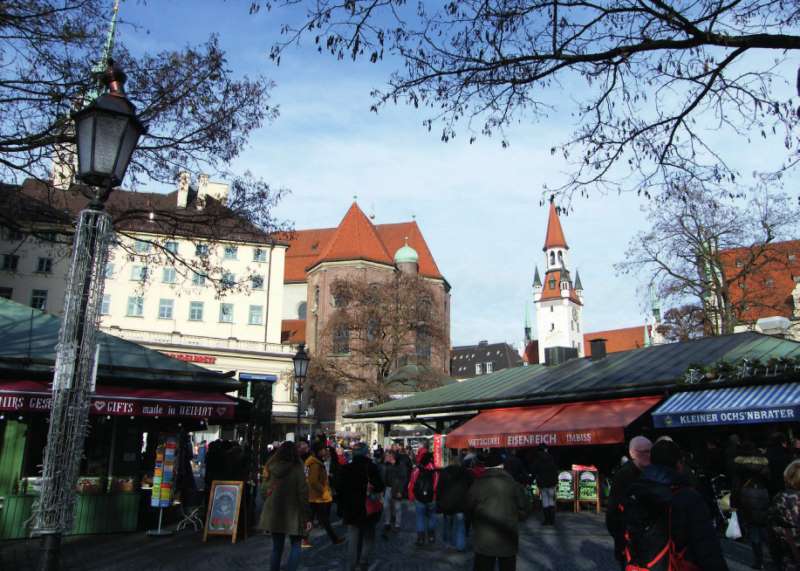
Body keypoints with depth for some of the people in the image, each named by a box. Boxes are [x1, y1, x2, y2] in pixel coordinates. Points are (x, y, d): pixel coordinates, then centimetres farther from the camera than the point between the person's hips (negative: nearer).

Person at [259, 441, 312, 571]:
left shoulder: (270, 468, -1)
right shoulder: (297, 469, -14)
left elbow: (264, 492, 6)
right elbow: (303, 495, -13)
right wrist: (307, 517, -8)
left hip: (273, 515, 4)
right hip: (293, 515, -4)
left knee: (277, 548, 15)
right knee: (295, 546, 9)